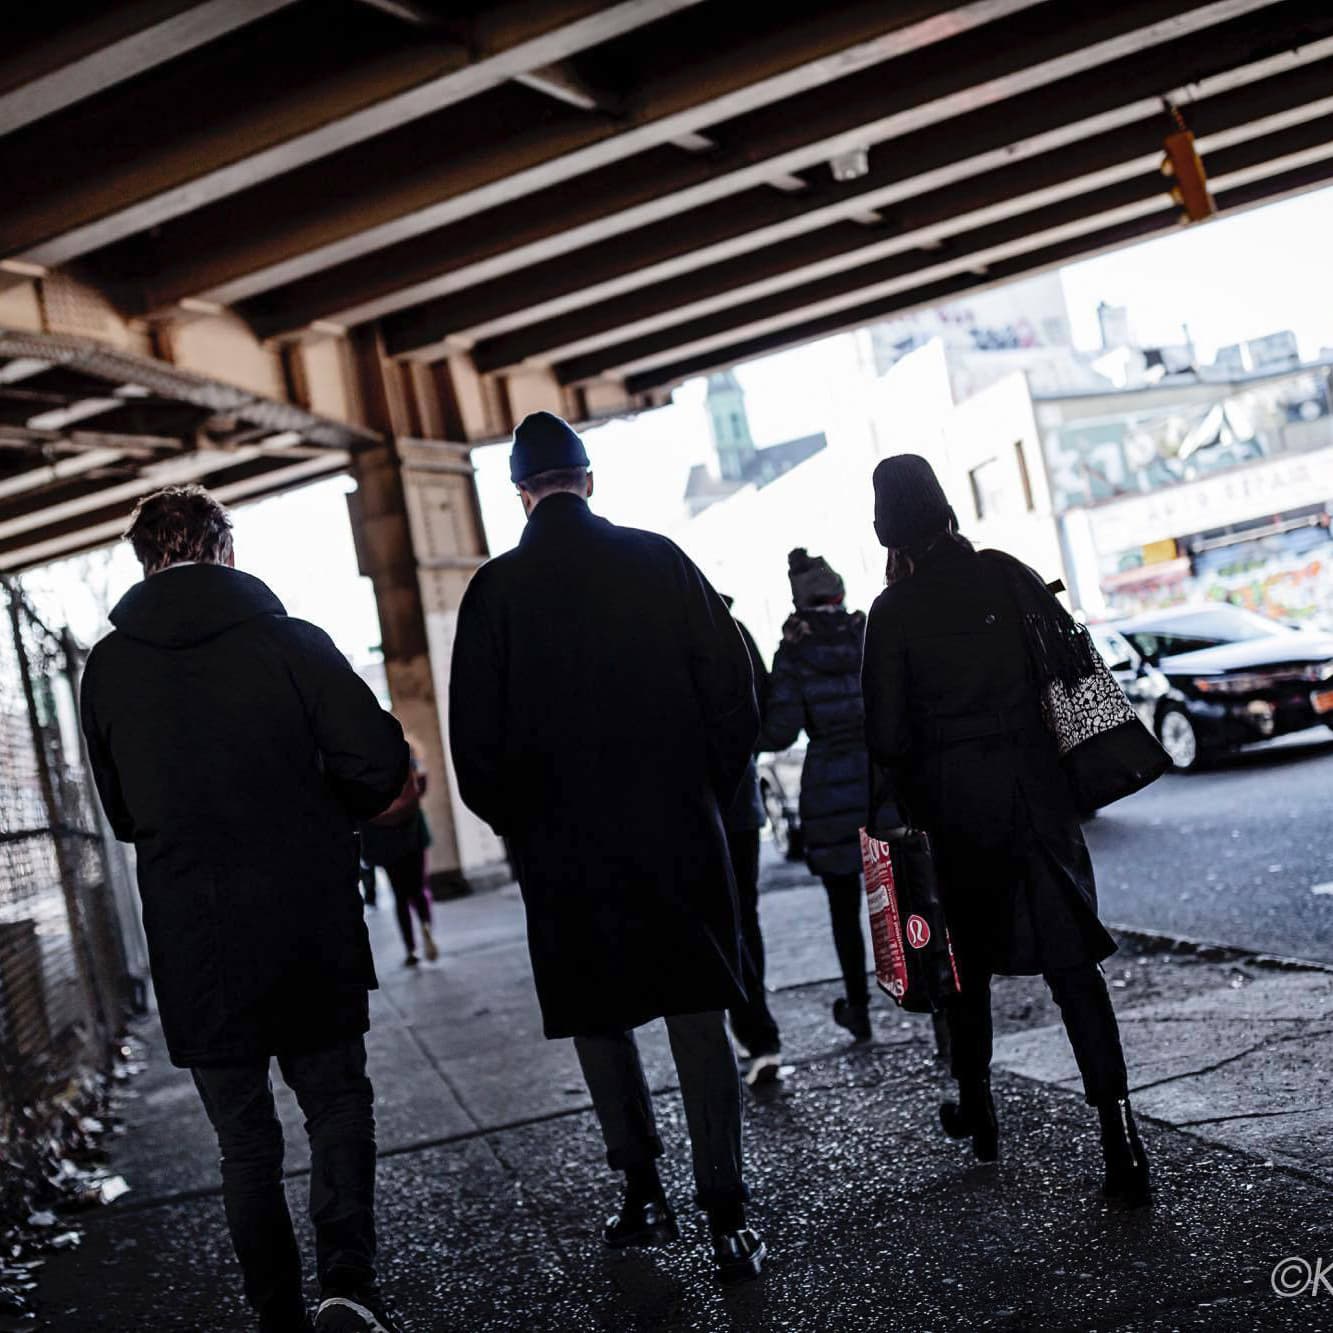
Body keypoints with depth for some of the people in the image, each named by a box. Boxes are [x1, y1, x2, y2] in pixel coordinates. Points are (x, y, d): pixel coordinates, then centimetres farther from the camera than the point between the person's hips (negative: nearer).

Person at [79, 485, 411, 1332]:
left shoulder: (108, 669, 3)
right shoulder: (289, 640, -6)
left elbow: (122, 814, 12)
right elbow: (380, 763, -12)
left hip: (193, 943, 2)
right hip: (310, 930, -2)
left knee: (247, 1139, 13)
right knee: (337, 1100, 12)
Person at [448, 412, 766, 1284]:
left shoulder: (497, 591, -3)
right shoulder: (659, 561, -1)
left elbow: (475, 737, -4)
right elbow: (733, 689, -1)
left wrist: (519, 825, 10)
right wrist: (711, 791, 10)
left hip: (564, 845, -1)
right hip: (679, 829, 1)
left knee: (597, 1017, 15)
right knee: (698, 1015, 5)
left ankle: (644, 1194, 20)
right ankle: (727, 1212, 7)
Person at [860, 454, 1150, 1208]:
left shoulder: (894, 612, -5)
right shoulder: (1007, 575, 0)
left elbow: (887, 727, -5)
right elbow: (1071, 661, 4)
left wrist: (890, 808, 5)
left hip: (950, 799, -1)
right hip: (1035, 785, 1)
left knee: (965, 955, 16)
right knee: (1070, 958, 0)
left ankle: (979, 1109, 29)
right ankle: (1119, 1132, -9)